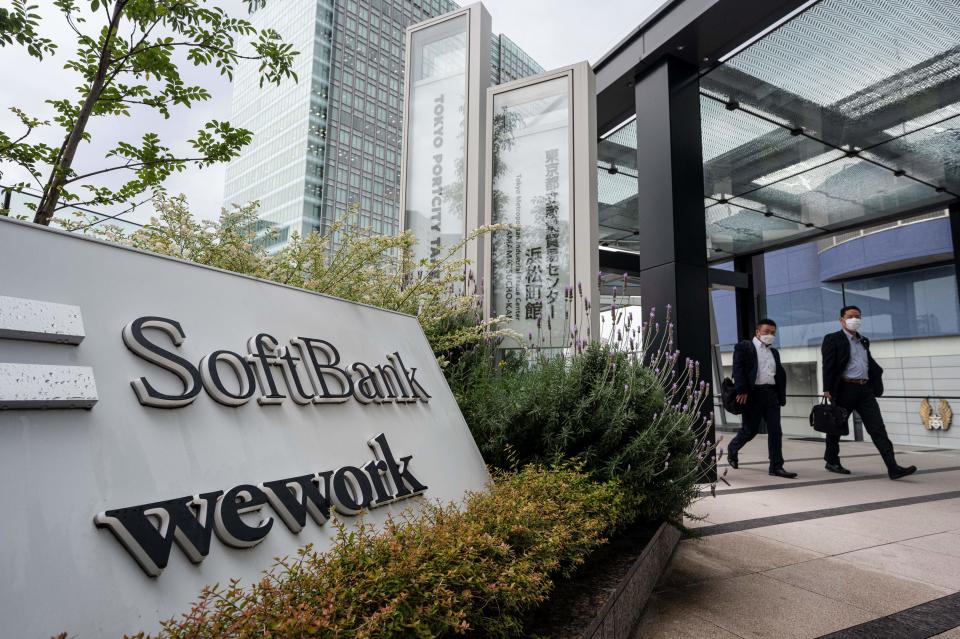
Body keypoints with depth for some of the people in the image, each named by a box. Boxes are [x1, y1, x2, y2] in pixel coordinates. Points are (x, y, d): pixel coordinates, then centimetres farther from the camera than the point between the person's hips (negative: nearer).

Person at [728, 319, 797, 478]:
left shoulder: (774, 352, 21)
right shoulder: (744, 347, -1)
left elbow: (780, 374, 19)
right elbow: (738, 369, -10)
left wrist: (781, 395, 9)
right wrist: (742, 391, -19)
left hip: (771, 393, 6)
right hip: (753, 393, -6)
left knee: (775, 431, 1)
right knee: (750, 429, 2)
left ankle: (776, 466, 6)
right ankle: (732, 449, 28)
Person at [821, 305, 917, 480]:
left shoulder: (863, 341, 18)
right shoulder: (832, 339, -4)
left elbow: (869, 363, 26)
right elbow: (828, 366, -11)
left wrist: (877, 373, 6)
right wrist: (827, 390, -17)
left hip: (865, 390, 6)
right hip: (845, 389, -6)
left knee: (877, 428, -2)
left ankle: (893, 467, -5)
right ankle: (832, 461, 23)